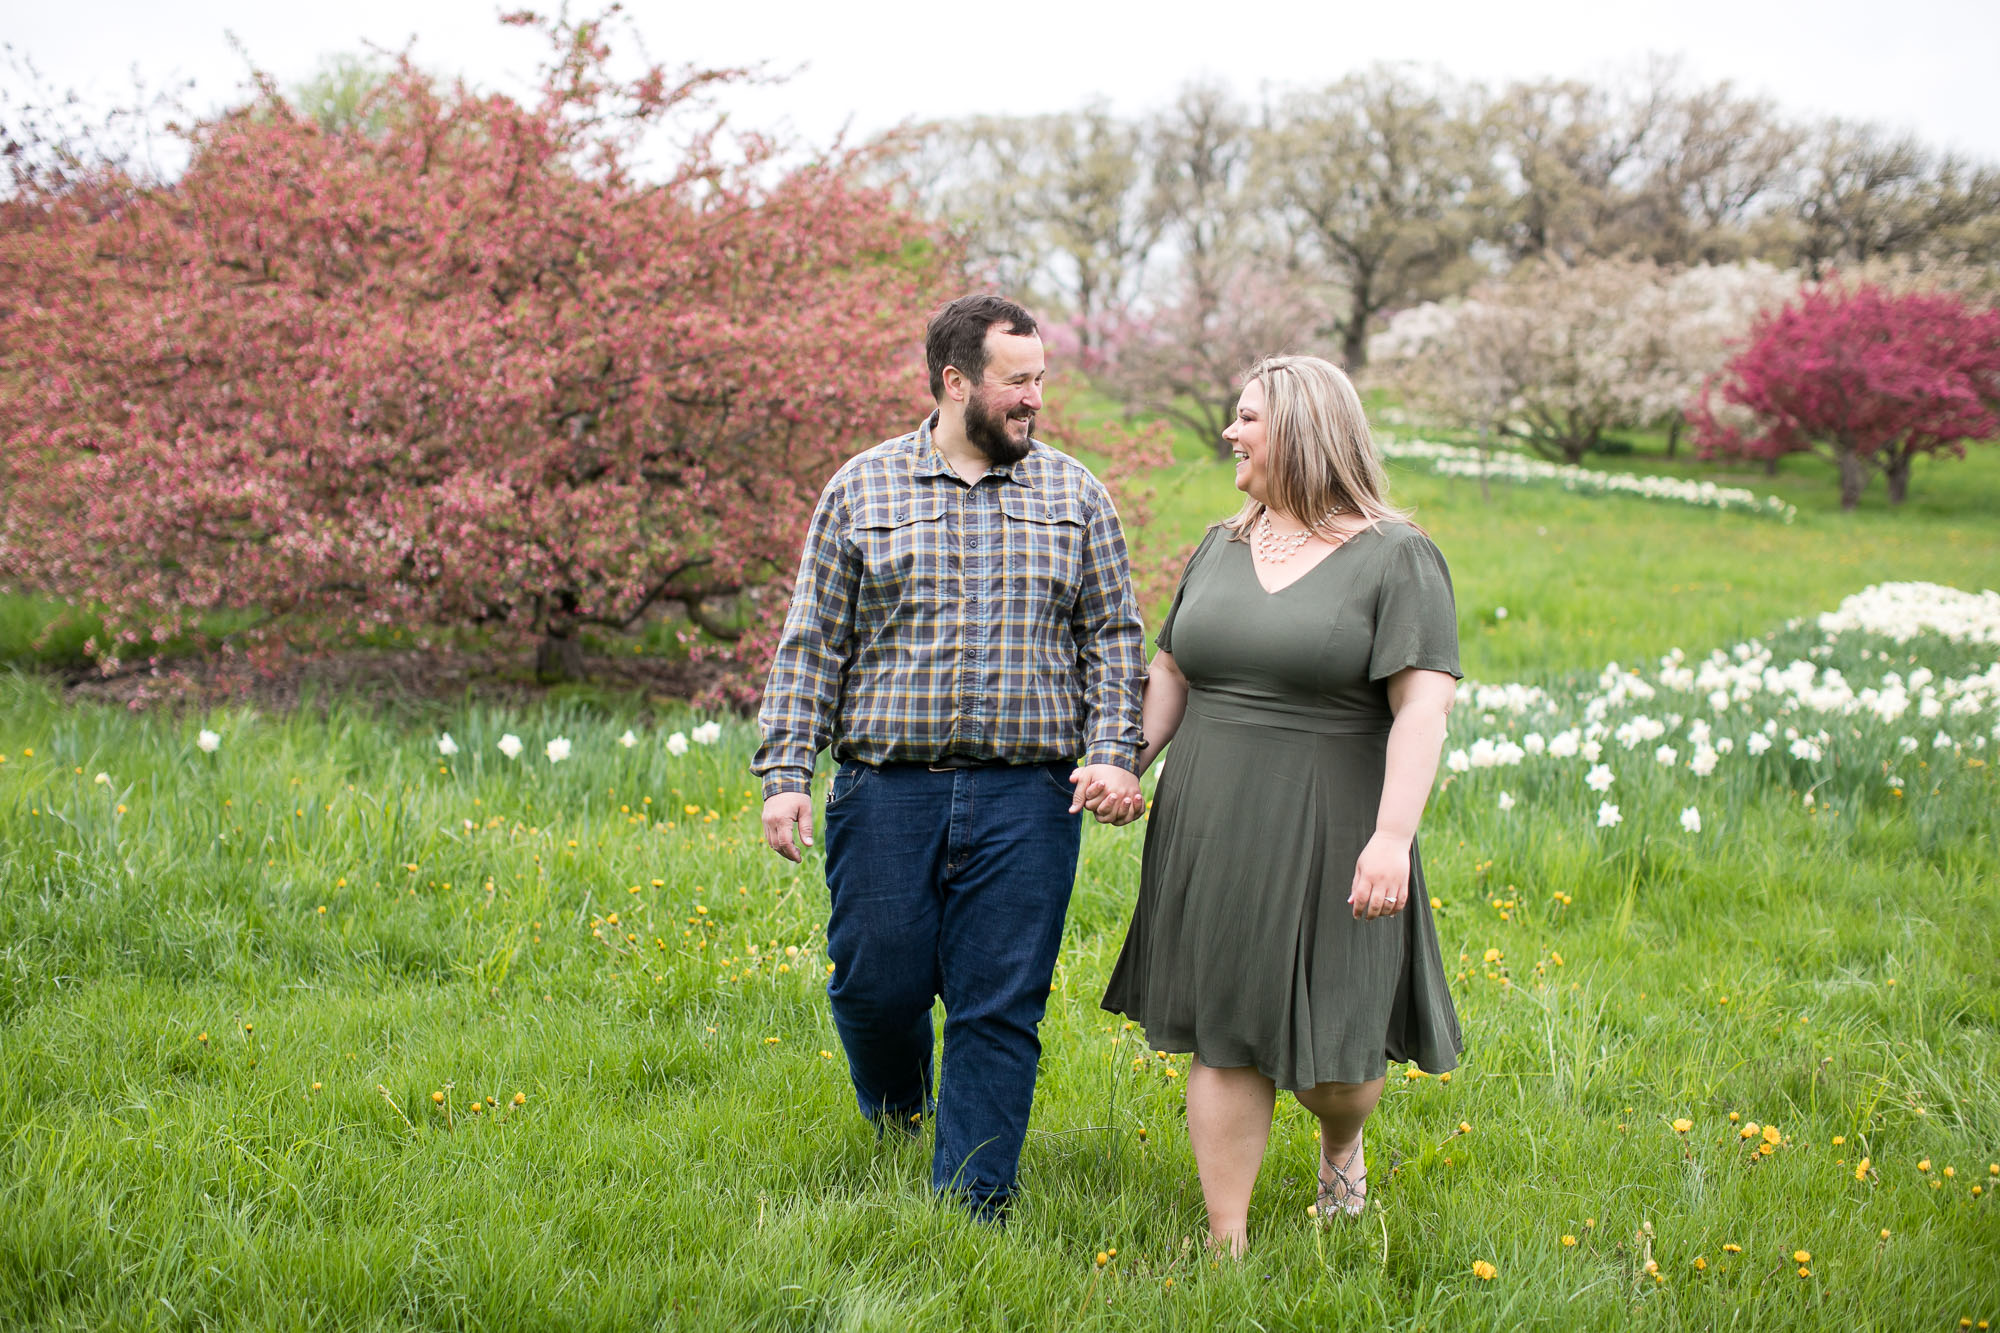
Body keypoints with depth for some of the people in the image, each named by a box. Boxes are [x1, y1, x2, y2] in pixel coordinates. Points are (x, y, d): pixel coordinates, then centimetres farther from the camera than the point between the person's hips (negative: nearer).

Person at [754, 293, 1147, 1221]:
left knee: (1000, 1006, 0)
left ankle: (970, 1205, 9)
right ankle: (895, 1109, 37)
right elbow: (812, 643, 6)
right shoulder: (861, 490, 6)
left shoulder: (1075, 496, 9)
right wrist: (785, 773, -2)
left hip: (1028, 797, 0)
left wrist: (1113, 753, -4)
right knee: (878, 981, 3)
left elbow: (1113, 636, 10)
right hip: (886, 788, 0)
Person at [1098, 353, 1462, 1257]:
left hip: (1327, 840, -4)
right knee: (1223, 1039, 5)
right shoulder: (1221, 549, 12)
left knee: (1329, 1052, 1)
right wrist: (1125, 766, 3)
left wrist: (1393, 835, -23)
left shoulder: (1395, 558, -6)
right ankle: (1226, 1244, 14)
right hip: (1211, 836, 5)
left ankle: (1342, 1141, 36)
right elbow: (1171, 674, 19)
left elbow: (1423, 705, -13)